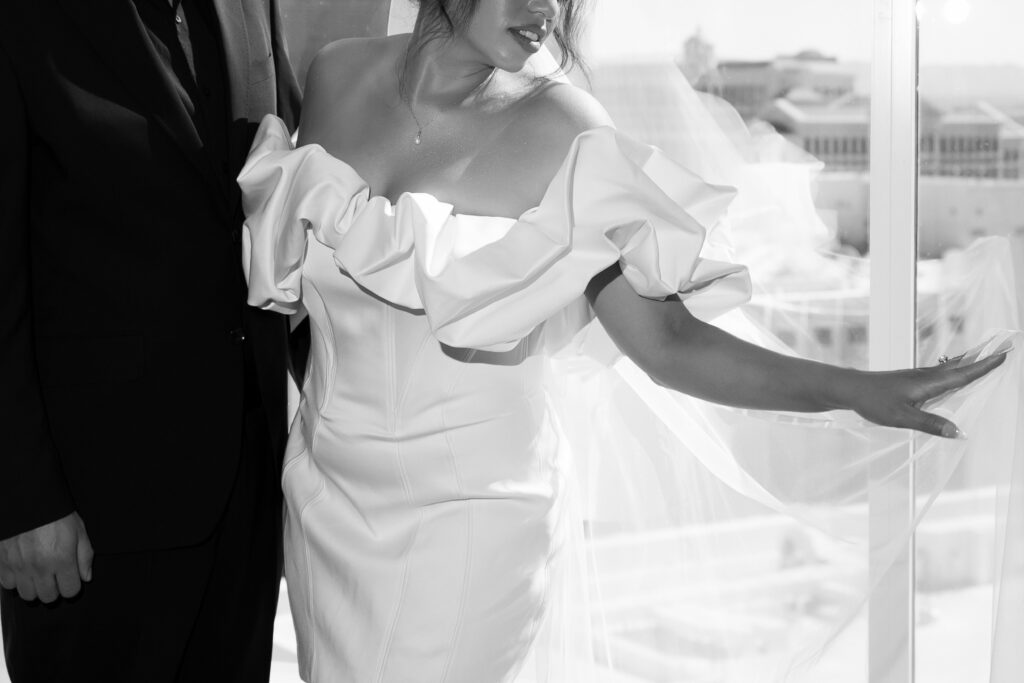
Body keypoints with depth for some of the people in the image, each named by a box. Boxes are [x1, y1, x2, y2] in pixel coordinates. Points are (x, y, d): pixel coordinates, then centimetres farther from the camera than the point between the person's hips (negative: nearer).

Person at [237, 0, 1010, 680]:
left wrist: (852, 388, -26)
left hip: (467, 510, -4)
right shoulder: (334, 76, -4)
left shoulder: (565, 136, -17)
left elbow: (665, 340, -17)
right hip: (328, 488, 5)